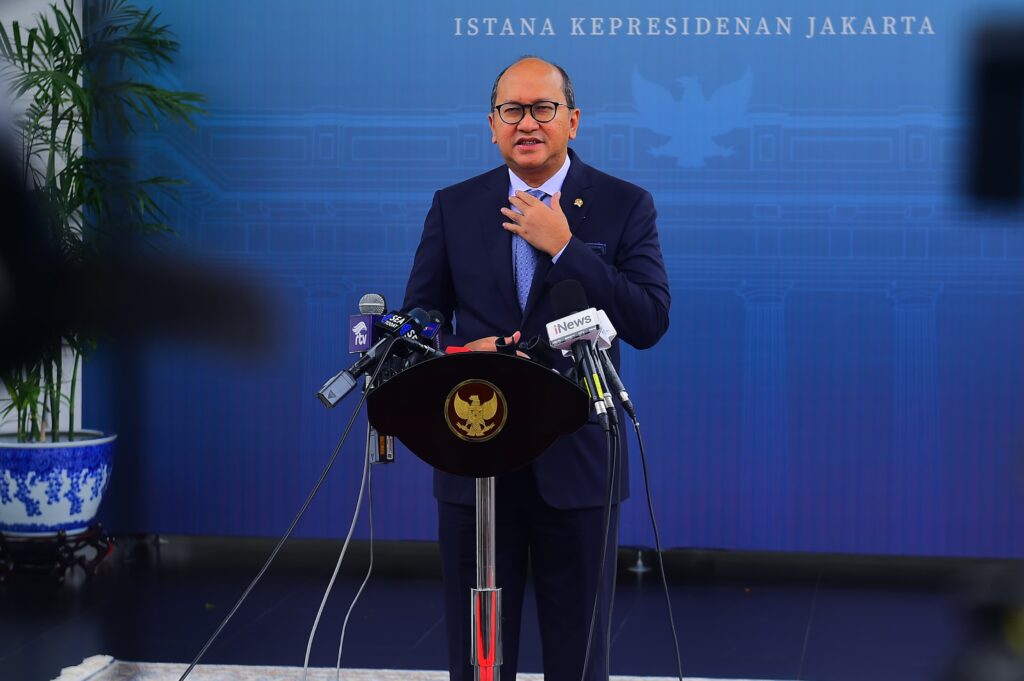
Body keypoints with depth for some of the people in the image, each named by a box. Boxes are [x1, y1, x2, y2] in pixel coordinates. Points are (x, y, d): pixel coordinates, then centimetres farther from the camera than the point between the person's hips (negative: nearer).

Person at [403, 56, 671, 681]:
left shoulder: (624, 206, -1)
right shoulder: (454, 207, 7)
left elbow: (650, 322, -11)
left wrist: (564, 247, -17)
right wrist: (464, 353, -13)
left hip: (576, 459, -2)